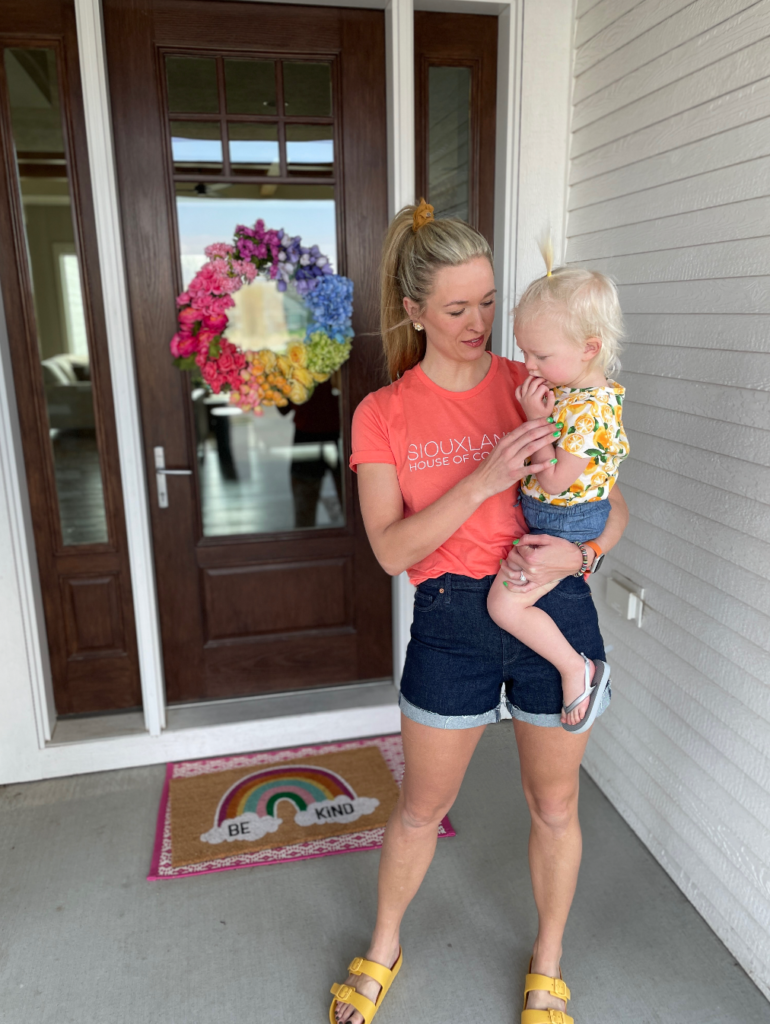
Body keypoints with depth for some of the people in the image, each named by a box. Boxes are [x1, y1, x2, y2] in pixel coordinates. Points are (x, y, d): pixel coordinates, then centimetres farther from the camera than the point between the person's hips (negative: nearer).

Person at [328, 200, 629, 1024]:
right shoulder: (382, 414, -4)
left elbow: (613, 508, 2)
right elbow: (391, 548, -14)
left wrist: (580, 553, -20)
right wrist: (485, 479, -26)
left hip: (555, 612, 1)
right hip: (451, 623, -1)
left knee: (554, 807, 18)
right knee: (421, 807, 17)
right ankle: (383, 950, 47)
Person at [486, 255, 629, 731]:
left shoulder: (588, 409, -28)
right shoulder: (571, 389, 3)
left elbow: (553, 481, -26)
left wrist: (536, 419, -24)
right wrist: (537, 412, 0)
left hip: (566, 526, -10)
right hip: (548, 517, 11)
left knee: (505, 604, -13)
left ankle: (578, 669, 3)